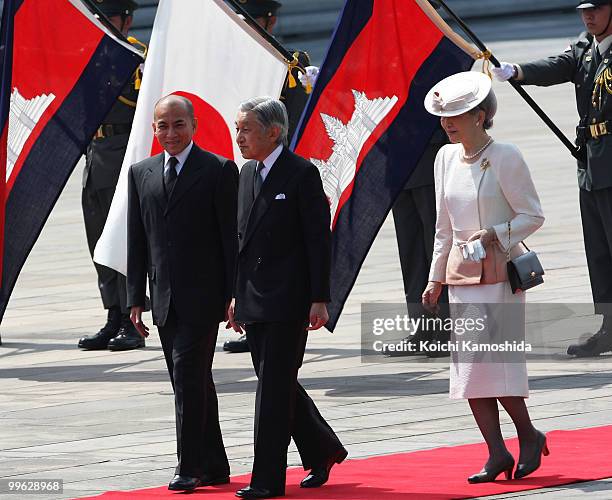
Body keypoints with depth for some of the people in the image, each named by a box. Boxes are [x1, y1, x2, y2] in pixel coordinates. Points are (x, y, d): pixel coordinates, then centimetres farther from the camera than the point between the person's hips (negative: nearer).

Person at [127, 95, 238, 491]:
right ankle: (214, 466, 18)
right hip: (165, 296, 6)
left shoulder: (219, 171, -4)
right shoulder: (141, 173, 11)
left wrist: (233, 296, -10)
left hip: (202, 295, -5)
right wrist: (136, 298, 8)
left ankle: (190, 466, -9)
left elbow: (232, 238, -5)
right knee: (192, 381, 10)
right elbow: (137, 240, 13)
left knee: (189, 373, -13)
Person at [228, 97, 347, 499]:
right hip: (254, 299, 7)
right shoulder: (248, 173, 13)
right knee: (277, 386, 12)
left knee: (274, 387, -7)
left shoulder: (302, 174, -9)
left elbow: (319, 239, -10)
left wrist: (319, 299, -14)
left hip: (288, 299, -7)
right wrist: (236, 294, 16)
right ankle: (323, 450, 29)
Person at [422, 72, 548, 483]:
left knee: (495, 360, -12)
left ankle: (529, 436, 8)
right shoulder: (446, 158, 10)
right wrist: (436, 278, 16)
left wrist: (494, 234, -20)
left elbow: (533, 215, -6)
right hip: (461, 273, 7)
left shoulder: (505, 157, -10)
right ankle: (497, 455, 5)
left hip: (500, 271, -6)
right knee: (467, 367, 1)